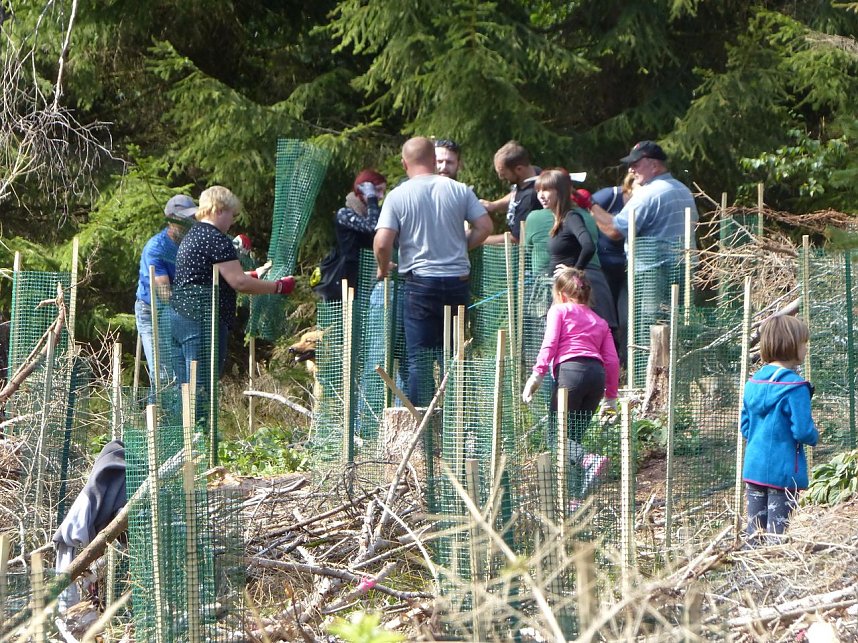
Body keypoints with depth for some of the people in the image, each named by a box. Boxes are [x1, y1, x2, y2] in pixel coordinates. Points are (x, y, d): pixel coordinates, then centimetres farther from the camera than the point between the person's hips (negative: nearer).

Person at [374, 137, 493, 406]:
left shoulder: (398, 195, -5)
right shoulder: (459, 190, 3)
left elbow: (382, 242, -13)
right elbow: (485, 226, 0)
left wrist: (383, 269, 5)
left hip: (420, 282, -3)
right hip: (458, 280, 3)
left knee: (419, 357, 1)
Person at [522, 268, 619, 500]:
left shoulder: (559, 310, 17)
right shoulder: (599, 321, 30)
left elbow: (550, 343, 0)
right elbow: (612, 360, 21)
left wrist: (537, 374, -6)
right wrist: (611, 395, 25)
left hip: (571, 369, -6)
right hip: (597, 373, 6)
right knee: (574, 434, 11)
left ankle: (589, 461, -34)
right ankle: (576, 496, 3)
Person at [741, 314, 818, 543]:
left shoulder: (754, 382, 7)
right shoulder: (794, 386, -16)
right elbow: (803, 430, -17)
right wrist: (814, 436, 3)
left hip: (753, 466, 6)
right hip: (784, 470, -6)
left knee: (754, 529, 10)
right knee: (777, 532, -2)